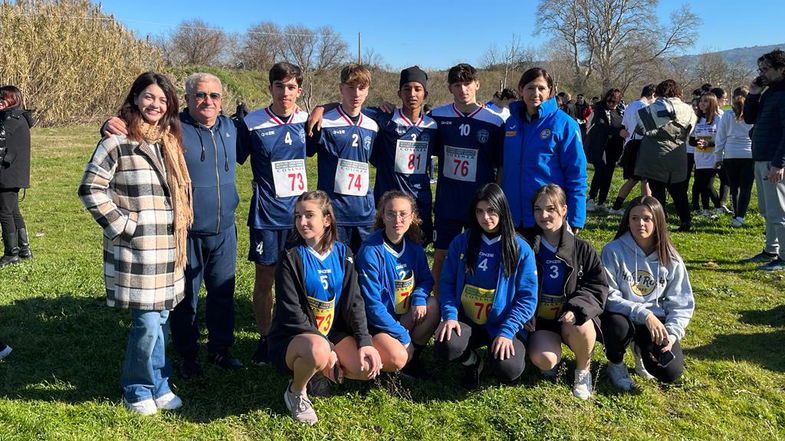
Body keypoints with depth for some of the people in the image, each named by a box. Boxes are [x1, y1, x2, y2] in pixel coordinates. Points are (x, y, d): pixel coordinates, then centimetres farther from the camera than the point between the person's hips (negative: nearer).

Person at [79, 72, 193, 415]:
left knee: (161, 317, 12)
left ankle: (157, 385, 27)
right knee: (148, 321, -4)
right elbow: (91, 189, -10)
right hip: (136, 249, -6)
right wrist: (122, 226, -12)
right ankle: (138, 390, 17)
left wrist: (181, 225, 13)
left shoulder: (170, 141, 14)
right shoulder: (118, 142, -8)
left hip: (168, 246, 6)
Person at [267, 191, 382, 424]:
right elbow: (292, 313, -16)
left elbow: (354, 302, 0)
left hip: (332, 333, 5)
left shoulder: (342, 253, 1)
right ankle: (295, 392, -4)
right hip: (292, 337, -4)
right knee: (317, 350, -38)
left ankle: (321, 372, 11)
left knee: (368, 366, -20)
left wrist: (365, 342, -13)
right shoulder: (291, 258, -12)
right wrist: (327, 350, -20)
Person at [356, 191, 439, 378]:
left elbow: (426, 279, 12)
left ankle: (413, 358, -3)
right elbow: (372, 304, -19)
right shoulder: (371, 251, -19)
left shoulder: (413, 246, -1)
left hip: (404, 316, 7)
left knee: (433, 304, -18)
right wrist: (403, 336, -18)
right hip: (375, 322, -6)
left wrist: (419, 298, -13)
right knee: (396, 359, -30)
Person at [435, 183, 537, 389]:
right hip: (466, 321, 2)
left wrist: (506, 332, -17)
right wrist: (449, 315, -13)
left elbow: (527, 298, -7)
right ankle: (473, 361, 9)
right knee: (445, 346, -29)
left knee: (508, 371, -26)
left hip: (503, 325, -1)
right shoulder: (461, 242, 1)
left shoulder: (521, 249, -5)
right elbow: (447, 282, 3)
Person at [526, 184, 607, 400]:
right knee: (544, 360, -29)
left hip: (571, 317, 0)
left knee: (580, 327, -36)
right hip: (540, 319, 0)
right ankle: (553, 349, 12)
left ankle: (583, 368, -2)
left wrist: (577, 309, -22)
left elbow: (599, 286, -4)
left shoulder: (581, 249, -1)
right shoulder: (528, 247, 0)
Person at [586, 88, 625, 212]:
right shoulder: (599, 108, -4)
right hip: (599, 147, -5)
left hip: (613, 148, 5)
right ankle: (591, 199, -1)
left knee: (608, 175, 4)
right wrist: (618, 131, -30)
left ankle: (601, 202, 11)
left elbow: (624, 126, 15)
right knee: (600, 171, -14)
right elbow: (602, 126, -19)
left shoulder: (620, 110, 10)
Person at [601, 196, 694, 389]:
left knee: (671, 372, -19)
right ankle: (615, 364, 0)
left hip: (656, 320, 3)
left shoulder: (671, 259, -1)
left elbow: (681, 304, 1)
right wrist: (644, 314, -27)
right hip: (623, 317, -2)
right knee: (618, 326, -38)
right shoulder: (613, 251, -11)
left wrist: (673, 334, -15)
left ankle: (641, 350, 20)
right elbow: (609, 297, -15)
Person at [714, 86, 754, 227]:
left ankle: (736, 216, 14)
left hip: (731, 155, 1)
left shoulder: (727, 115, 1)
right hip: (750, 154, -1)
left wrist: (718, 158, 11)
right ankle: (740, 217, -10)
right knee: (746, 188, 1)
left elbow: (720, 138, 4)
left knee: (734, 188, 11)